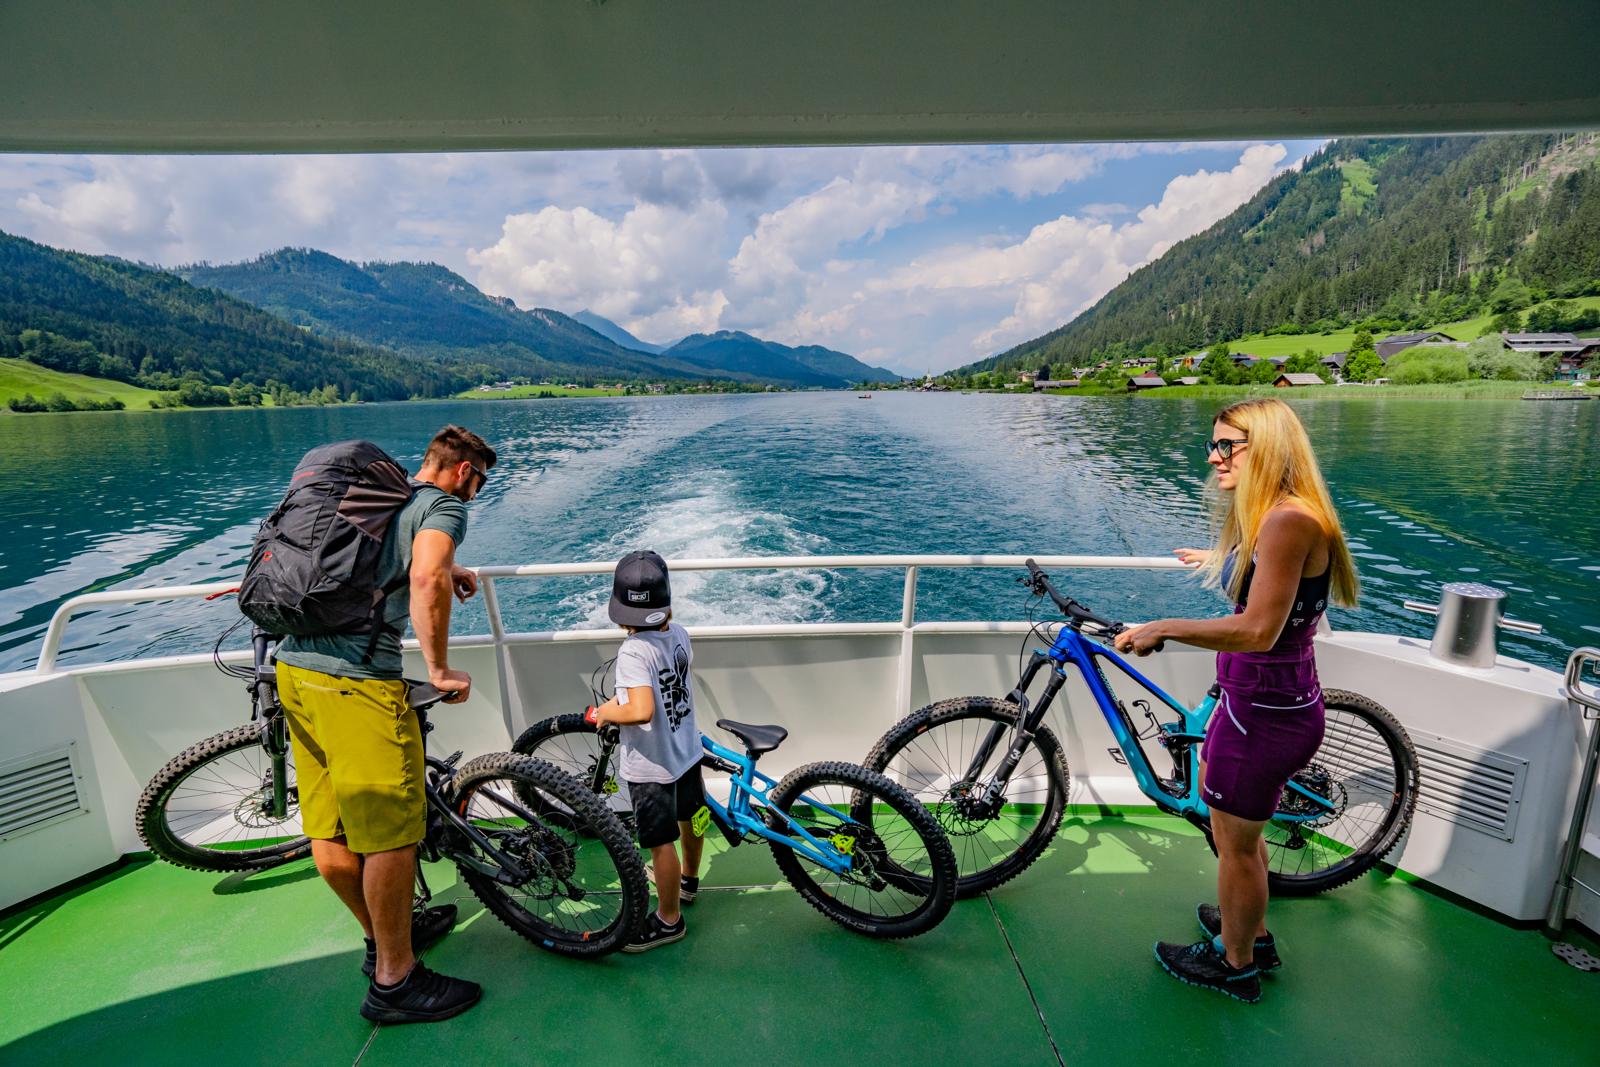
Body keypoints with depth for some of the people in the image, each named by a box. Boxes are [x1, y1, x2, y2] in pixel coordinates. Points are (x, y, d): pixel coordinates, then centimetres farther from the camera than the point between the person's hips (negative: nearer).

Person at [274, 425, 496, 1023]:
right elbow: (426, 578, -24)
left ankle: (386, 932, 40)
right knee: (392, 833, 4)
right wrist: (440, 671, -15)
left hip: (295, 664, 10)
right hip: (357, 681, -10)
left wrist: (446, 570, 38)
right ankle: (394, 980, 19)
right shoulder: (444, 506, -5)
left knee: (331, 834, 18)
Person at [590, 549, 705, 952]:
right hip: (687, 749, 8)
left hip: (652, 765, -8)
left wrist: (606, 713, -20)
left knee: (661, 842, 9)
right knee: (690, 816, 27)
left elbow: (642, 711, -39)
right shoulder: (679, 634, -8)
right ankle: (687, 878, 53)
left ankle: (668, 920, 27)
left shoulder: (633, 651, -30)